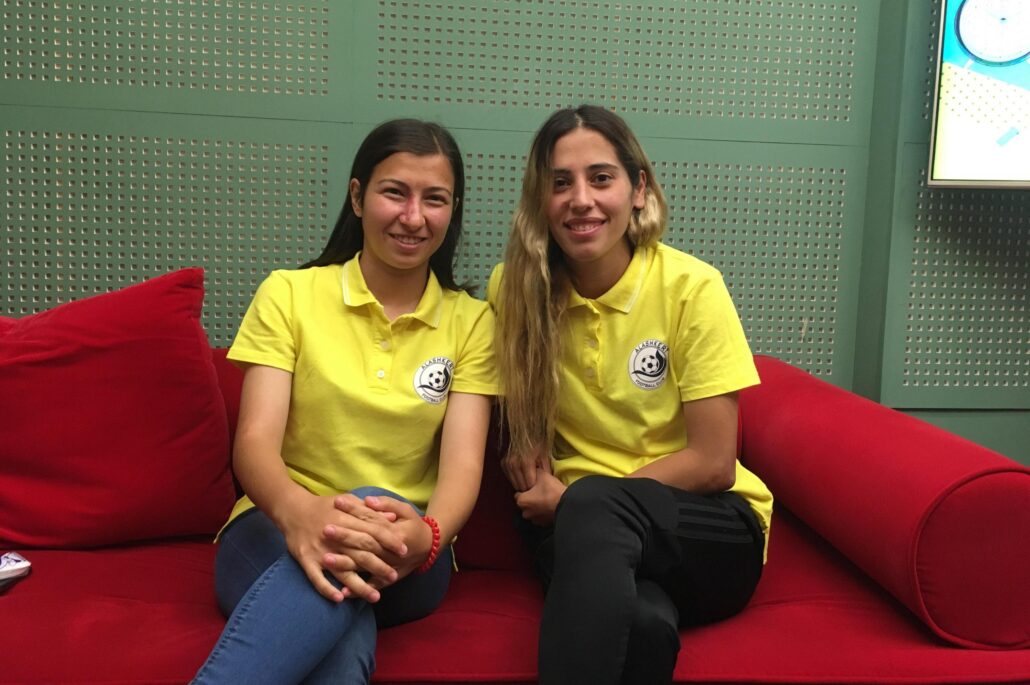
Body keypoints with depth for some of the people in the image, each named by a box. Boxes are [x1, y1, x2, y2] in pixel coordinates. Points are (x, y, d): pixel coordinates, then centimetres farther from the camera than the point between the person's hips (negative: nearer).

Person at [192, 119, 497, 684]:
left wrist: (424, 537, -33)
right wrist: (299, 511, -36)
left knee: (371, 526, -38)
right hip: (276, 531, -1)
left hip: (403, 557, 2)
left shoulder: (470, 321, 5)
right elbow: (255, 442, -11)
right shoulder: (289, 293, 1)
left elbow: (463, 464, -7)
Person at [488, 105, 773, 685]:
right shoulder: (517, 289, -2)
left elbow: (713, 465, -10)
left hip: (708, 531, 0)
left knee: (592, 507, -36)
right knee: (640, 622, -37)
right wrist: (538, 485, -6)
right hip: (580, 528, 0)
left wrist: (573, 497, -11)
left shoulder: (692, 288, -11)